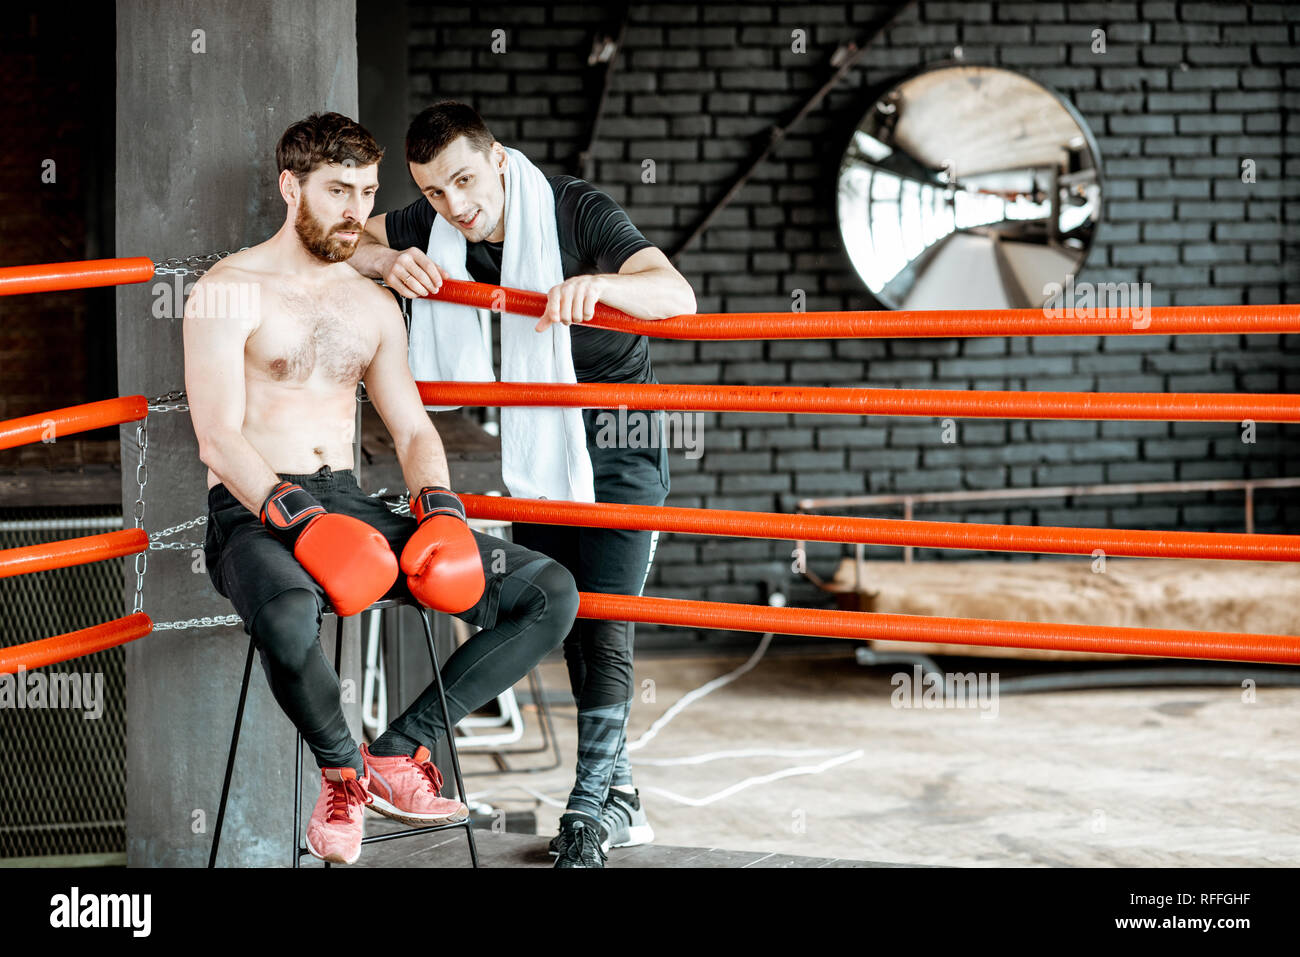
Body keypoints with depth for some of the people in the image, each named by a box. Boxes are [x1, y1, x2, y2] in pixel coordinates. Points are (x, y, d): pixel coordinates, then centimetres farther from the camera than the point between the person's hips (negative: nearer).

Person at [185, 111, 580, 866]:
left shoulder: (373, 305, 18)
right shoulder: (231, 291, -2)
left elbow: (413, 430, 16)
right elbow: (219, 438, -12)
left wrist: (441, 510, -6)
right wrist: (298, 517, -26)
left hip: (352, 505, 6)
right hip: (254, 512, -6)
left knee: (552, 592, -9)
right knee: (290, 619, -44)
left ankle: (400, 753, -8)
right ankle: (344, 769, -12)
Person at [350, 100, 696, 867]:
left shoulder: (578, 212, -24)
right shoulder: (436, 227, -9)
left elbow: (678, 295, -34)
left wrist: (597, 284, -54)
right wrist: (388, 261, -26)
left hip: (619, 438, -5)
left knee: (603, 624, -13)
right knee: (564, 626, 8)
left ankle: (588, 812, -9)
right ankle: (620, 798, 19)